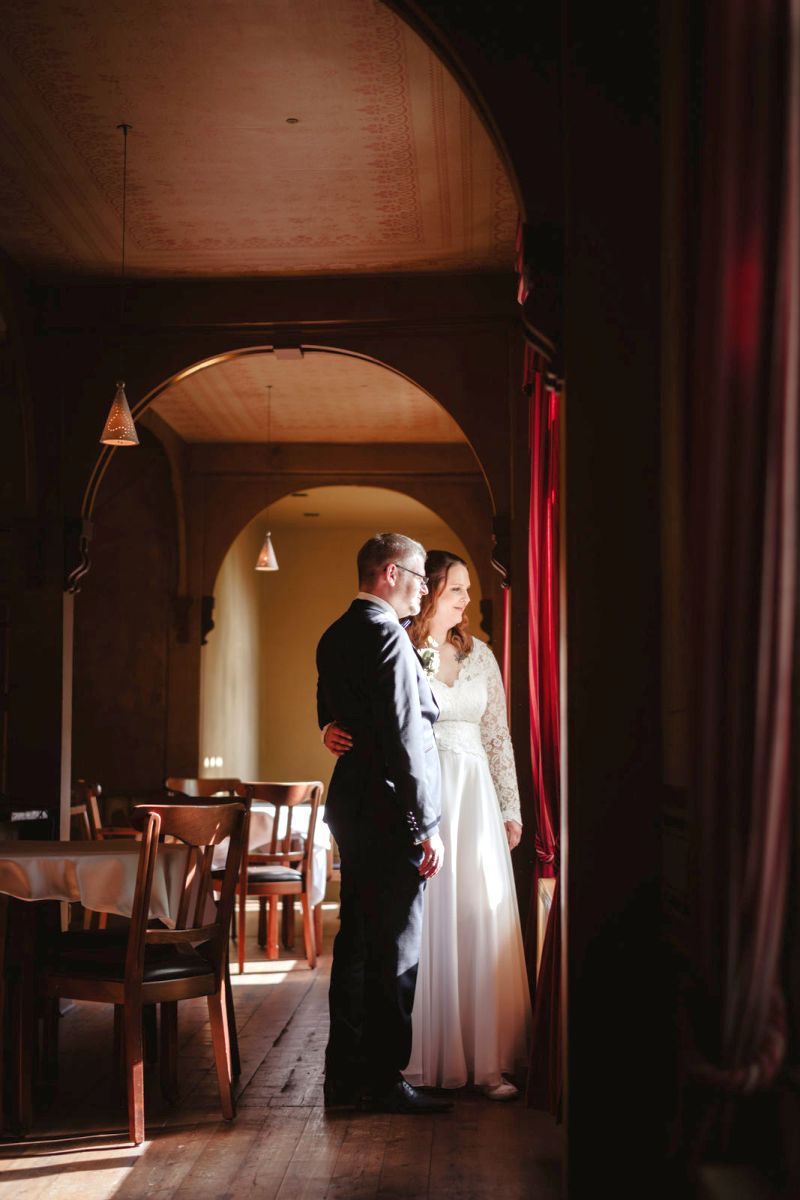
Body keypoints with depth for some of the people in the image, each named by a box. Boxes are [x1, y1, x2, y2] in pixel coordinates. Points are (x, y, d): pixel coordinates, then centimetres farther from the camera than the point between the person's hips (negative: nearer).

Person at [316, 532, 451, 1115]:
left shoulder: (335, 636, 13)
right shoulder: (387, 635, -16)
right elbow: (406, 737, -19)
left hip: (353, 808, 10)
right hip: (390, 814, -10)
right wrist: (428, 824, -17)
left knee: (356, 943, 14)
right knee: (395, 950, -1)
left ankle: (346, 1075, 21)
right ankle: (383, 1080, 7)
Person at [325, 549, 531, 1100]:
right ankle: (426, 1059, 8)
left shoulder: (480, 655, 12)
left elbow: (498, 736, 14)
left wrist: (510, 808, 11)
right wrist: (335, 734, -21)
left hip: (474, 797, 4)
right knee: (422, 925, -2)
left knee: (482, 924, 1)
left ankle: (491, 1061, 7)